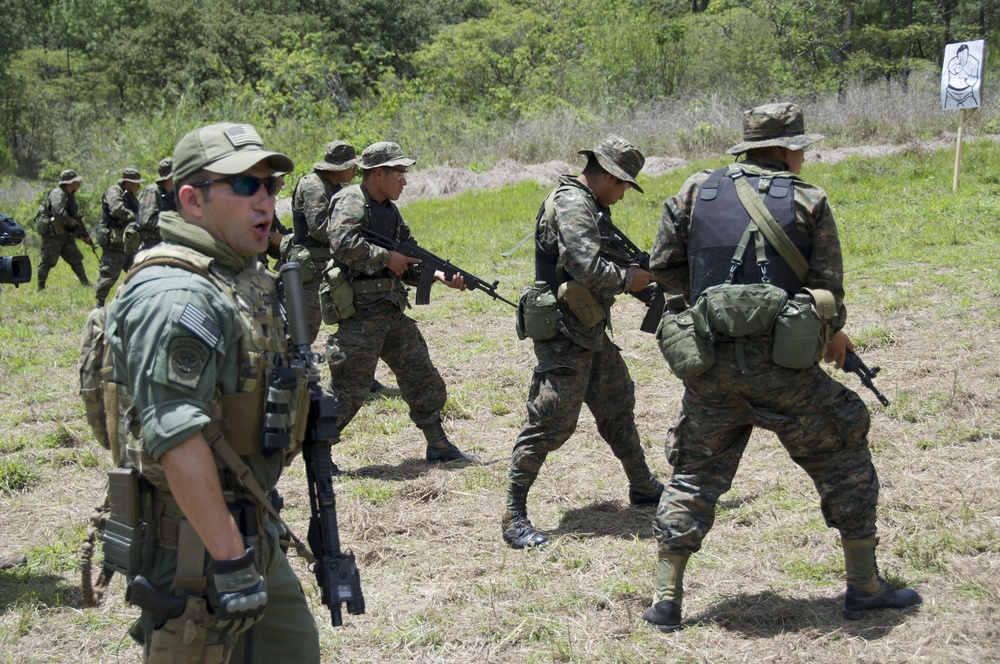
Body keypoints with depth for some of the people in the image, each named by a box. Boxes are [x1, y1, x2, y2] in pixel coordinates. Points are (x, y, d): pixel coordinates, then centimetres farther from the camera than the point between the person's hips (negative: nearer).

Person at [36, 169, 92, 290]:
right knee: (47, 261, -4)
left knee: (76, 259, 9)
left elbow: (76, 218, 22)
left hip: (65, 234, 9)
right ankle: (40, 287, 3)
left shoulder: (70, 196, 17)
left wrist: (83, 234, 16)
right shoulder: (57, 194, -14)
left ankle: (85, 284, 15)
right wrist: (70, 221, -15)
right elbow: (58, 213, -30)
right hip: (52, 234, -9)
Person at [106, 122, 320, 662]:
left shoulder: (246, 279, 11)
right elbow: (177, 438, -29)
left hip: (249, 525, 10)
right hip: (195, 542, -10)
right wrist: (231, 562, -29)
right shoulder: (177, 296, -22)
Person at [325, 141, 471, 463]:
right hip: (361, 314, -9)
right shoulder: (351, 202, -10)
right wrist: (387, 258, -19)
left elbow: (409, 265, 17)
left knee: (423, 377, 10)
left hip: (393, 314, 9)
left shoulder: (389, 209, 16)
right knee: (348, 390, -5)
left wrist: (439, 275, 1)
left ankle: (439, 446, 20)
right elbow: (342, 243, -29)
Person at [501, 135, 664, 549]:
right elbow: (589, 270, -28)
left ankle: (643, 487, 37)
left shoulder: (591, 207, 15)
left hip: (591, 332, 11)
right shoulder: (571, 205, -18)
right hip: (564, 335, -11)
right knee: (550, 424, -10)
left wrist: (639, 271, 6)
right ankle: (514, 516, -5)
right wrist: (628, 279, -12)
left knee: (618, 407, 20)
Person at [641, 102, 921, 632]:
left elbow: (663, 268, 8)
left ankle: (666, 599, 10)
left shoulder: (697, 190, 5)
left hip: (710, 364, 3)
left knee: (694, 476, 14)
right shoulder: (807, 201, -1)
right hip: (782, 365, -2)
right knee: (843, 459, 15)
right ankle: (864, 587, 20)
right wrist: (833, 331, 18)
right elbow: (828, 288, -1)